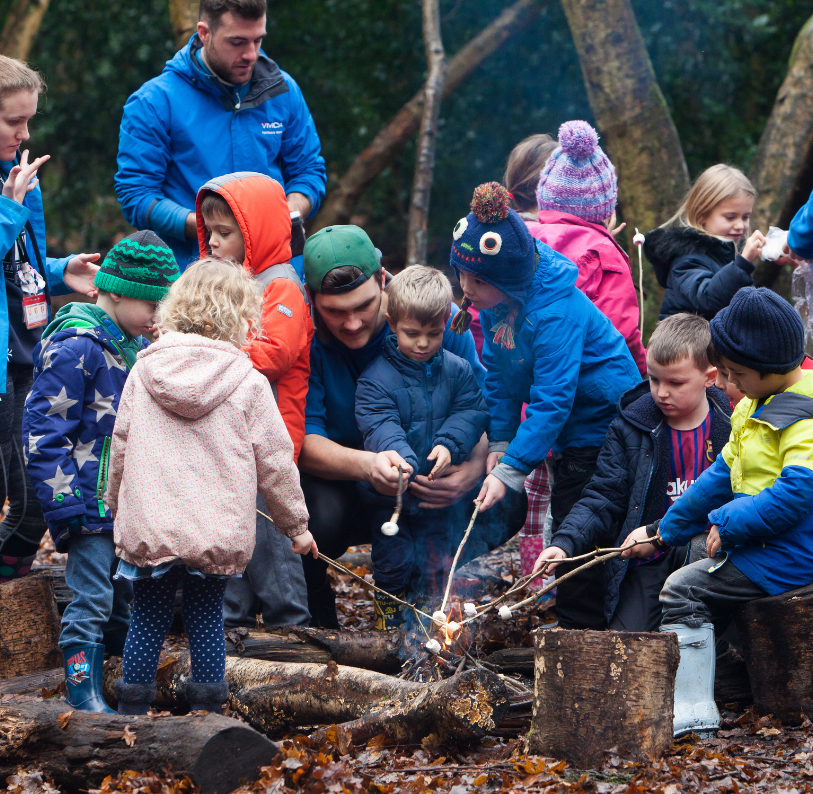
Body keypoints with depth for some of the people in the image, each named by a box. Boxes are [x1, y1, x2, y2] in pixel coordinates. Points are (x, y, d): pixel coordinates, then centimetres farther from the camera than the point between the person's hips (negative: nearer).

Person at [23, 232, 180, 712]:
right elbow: (44, 431, -17)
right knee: (91, 598, -7)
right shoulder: (76, 348, -16)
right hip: (90, 504, -8)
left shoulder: (137, 348, 12)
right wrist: (65, 502, -20)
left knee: (127, 595, 14)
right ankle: (85, 695, -2)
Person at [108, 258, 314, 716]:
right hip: (219, 533, -1)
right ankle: (206, 712, 13)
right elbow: (274, 461, 0)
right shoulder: (249, 385, -6)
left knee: (148, 618, 11)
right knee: (207, 618, 10)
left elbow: (120, 449, 7)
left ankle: (132, 710, 15)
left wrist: (117, 507, 22)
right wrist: (296, 524, 12)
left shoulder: (144, 373, 1)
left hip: (148, 527, 1)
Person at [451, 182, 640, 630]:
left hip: (603, 421, -8)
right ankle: (575, 623, 22)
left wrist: (511, 470, -33)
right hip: (571, 432, 9)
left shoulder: (556, 311, -31)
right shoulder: (495, 301, -5)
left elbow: (551, 399, -32)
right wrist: (499, 444, -5)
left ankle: (580, 629, -3)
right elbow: (500, 374, 4)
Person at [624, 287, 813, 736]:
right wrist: (666, 529, 21)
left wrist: (729, 526, -21)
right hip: (757, 543, 10)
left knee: (683, 591, -13)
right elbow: (723, 476, 20)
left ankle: (690, 710, -13)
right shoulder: (756, 407, 12)